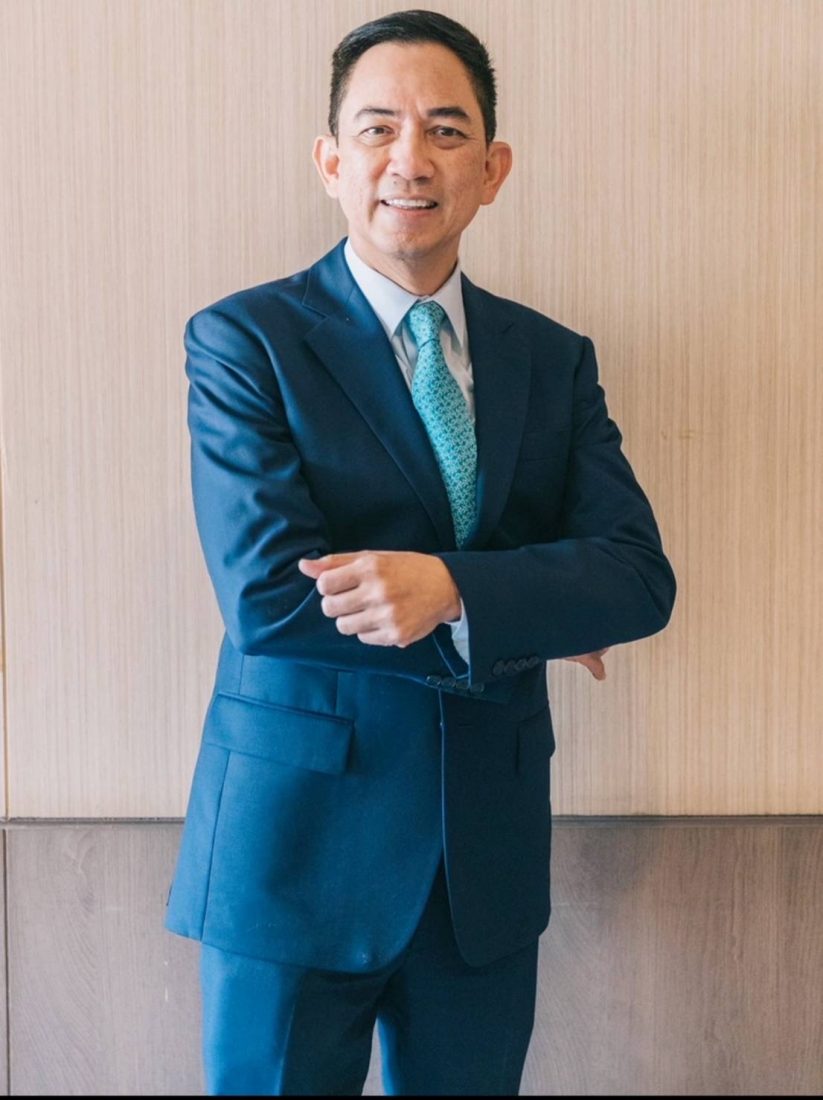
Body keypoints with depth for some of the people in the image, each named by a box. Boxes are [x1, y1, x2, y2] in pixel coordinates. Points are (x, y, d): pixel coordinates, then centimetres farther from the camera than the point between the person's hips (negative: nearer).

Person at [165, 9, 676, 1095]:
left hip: (492, 852, 4)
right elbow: (266, 590, -18)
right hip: (300, 843, -3)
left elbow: (640, 574, -5)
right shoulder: (243, 340, -7)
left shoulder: (555, 358, 6)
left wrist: (450, 588, -23)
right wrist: (534, 615, -14)